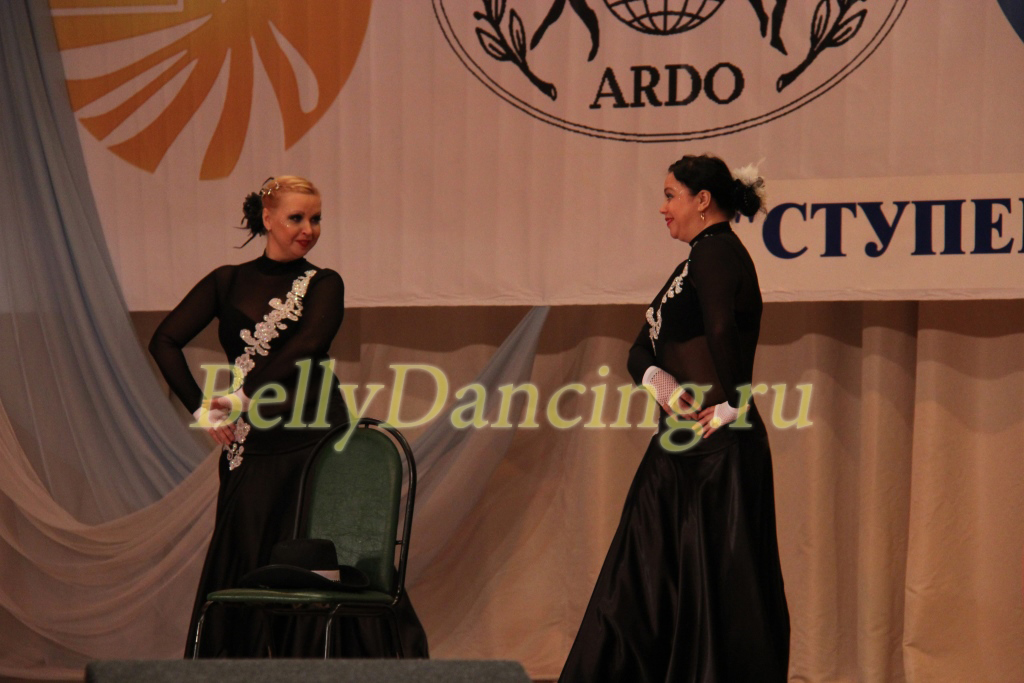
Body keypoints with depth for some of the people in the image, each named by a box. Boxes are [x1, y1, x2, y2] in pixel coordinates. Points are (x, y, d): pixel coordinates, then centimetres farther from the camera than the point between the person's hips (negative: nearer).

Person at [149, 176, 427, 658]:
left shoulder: (323, 284, 7)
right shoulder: (229, 283, 11)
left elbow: (307, 347, -11)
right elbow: (165, 341, 5)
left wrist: (241, 396, -17)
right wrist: (201, 407, -4)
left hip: (317, 444, -1)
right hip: (252, 452, 2)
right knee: (246, 569, 2)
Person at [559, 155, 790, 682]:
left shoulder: (717, 253, -12)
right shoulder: (700, 260, 20)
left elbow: (722, 332, -30)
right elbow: (643, 348, 14)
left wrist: (728, 406, -22)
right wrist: (657, 380, -7)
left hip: (716, 447, -10)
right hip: (682, 449, 10)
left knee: (716, 585, -6)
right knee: (641, 581, 11)